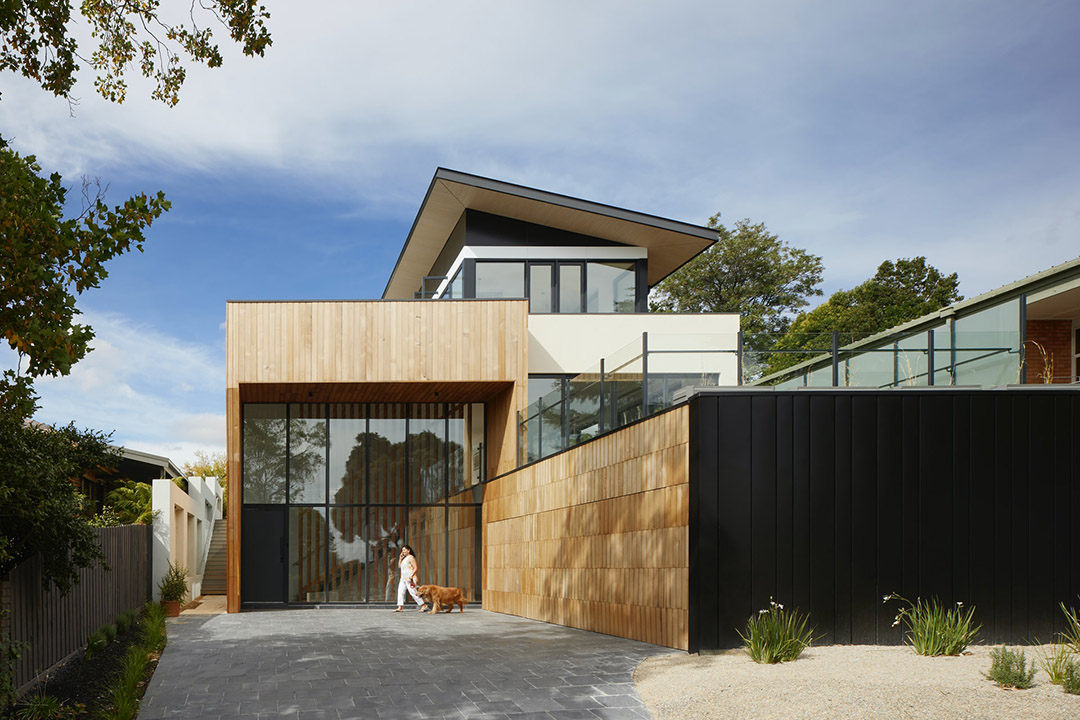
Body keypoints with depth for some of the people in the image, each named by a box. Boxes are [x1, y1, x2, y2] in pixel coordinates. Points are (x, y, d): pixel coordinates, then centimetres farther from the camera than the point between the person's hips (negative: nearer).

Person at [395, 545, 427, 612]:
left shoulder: (411, 558, -8)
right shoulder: (404, 558, 19)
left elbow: (416, 568, -14)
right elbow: (399, 566, 21)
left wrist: (411, 576, -23)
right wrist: (400, 558, 11)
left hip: (409, 579, -9)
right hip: (403, 578, 9)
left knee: (413, 592, -11)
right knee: (400, 591, 0)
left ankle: (423, 605, -5)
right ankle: (400, 607, -2)